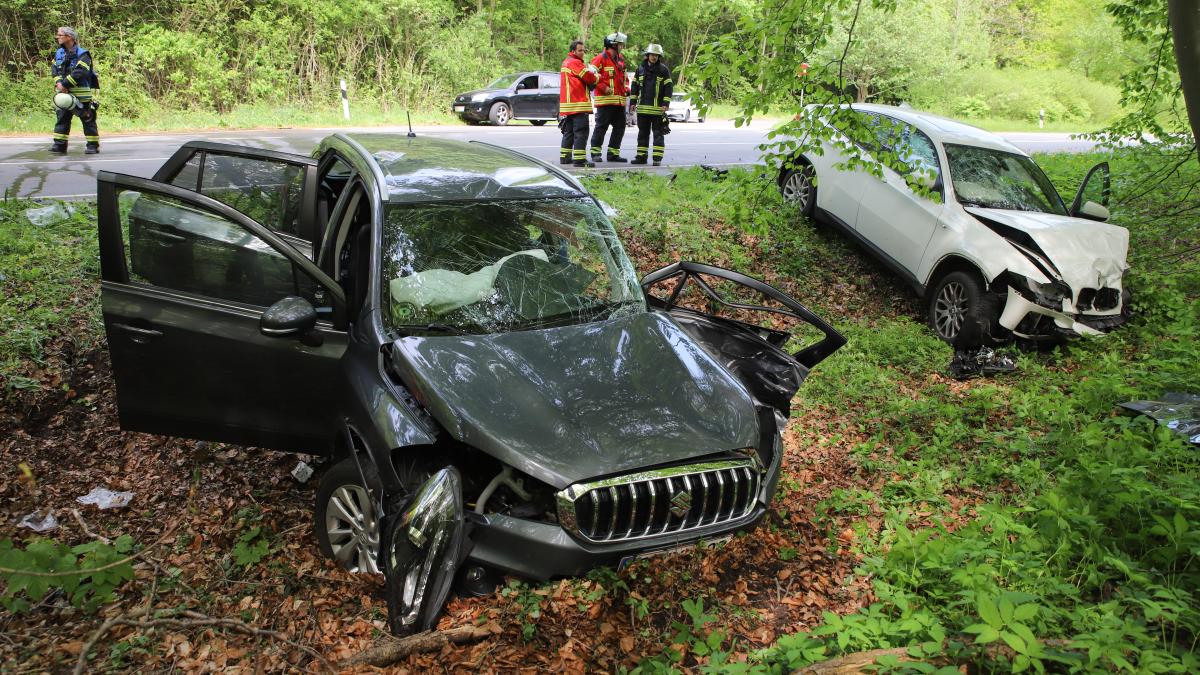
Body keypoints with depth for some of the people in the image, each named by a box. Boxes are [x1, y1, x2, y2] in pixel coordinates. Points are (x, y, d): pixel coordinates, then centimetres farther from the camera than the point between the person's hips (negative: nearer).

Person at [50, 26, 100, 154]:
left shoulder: (82, 54, -9)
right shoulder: (59, 53, 13)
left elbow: (79, 73, -20)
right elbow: (54, 69, 8)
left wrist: (64, 84, -21)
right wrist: (59, 83, -11)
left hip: (82, 93, -7)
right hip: (64, 93, 7)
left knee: (87, 120, -1)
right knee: (62, 118, 4)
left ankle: (93, 145, 4)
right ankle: (59, 145, 5)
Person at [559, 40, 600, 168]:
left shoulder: (566, 62, 21)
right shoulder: (575, 63, -11)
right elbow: (589, 78, -13)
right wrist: (597, 76, 7)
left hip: (567, 104, 10)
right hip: (578, 104, -10)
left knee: (569, 132, 16)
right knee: (581, 132, -11)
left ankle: (565, 157, 21)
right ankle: (580, 159, -15)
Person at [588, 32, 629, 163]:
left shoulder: (621, 59, 19)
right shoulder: (600, 58, -7)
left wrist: (626, 89, 15)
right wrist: (603, 88, -17)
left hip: (620, 101, 8)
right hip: (605, 100, -8)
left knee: (620, 127, 8)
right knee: (601, 127, -5)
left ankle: (613, 153, 15)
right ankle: (595, 152, 3)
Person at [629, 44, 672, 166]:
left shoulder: (663, 70, 0)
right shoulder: (640, 68, 10)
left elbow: (668, 87, -2)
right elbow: (635, 85, 15)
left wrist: (665, 104, -10)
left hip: (658, 109, -4)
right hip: (642, 108, 4)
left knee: (658, 134, -2)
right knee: (643, 133, 9)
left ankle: (657, 158, 0)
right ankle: (641, 156, 15)